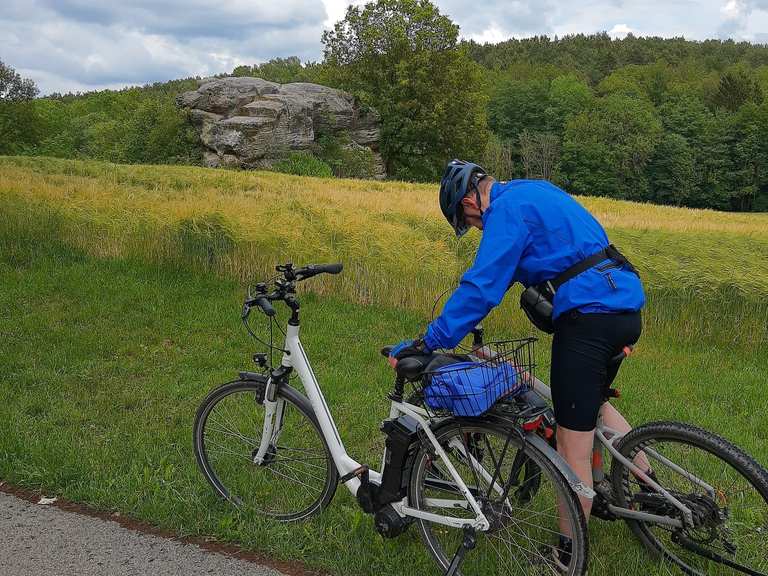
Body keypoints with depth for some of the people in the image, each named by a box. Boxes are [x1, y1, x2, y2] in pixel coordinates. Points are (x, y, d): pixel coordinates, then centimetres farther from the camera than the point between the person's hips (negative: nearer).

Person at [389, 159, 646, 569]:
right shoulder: (535, 192, 20)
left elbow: (481, 287, -18)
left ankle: (568, 555, 14)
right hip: (625, 306, 10)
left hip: (587, 316, -10)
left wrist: (427, 342, -16)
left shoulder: (507, 208, -10)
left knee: (572, 444, 0)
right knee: (592, 402, 29)